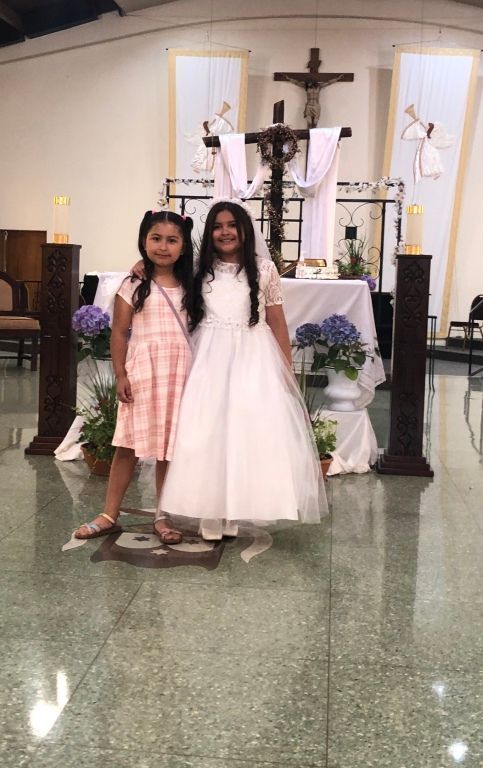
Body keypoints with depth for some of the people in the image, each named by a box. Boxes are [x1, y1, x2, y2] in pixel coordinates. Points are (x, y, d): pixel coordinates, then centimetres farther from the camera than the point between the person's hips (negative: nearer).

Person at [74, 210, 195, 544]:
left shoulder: (188, 287, 9)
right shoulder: (134, 285, 0)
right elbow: (119, 333, -1)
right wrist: (121, 375, -8)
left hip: (179, 372, 2)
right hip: (142, 370, -2)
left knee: (169, 447, 6)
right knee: (128, 445, 2)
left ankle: (163, 517, 17)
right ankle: (110, 515, 12)